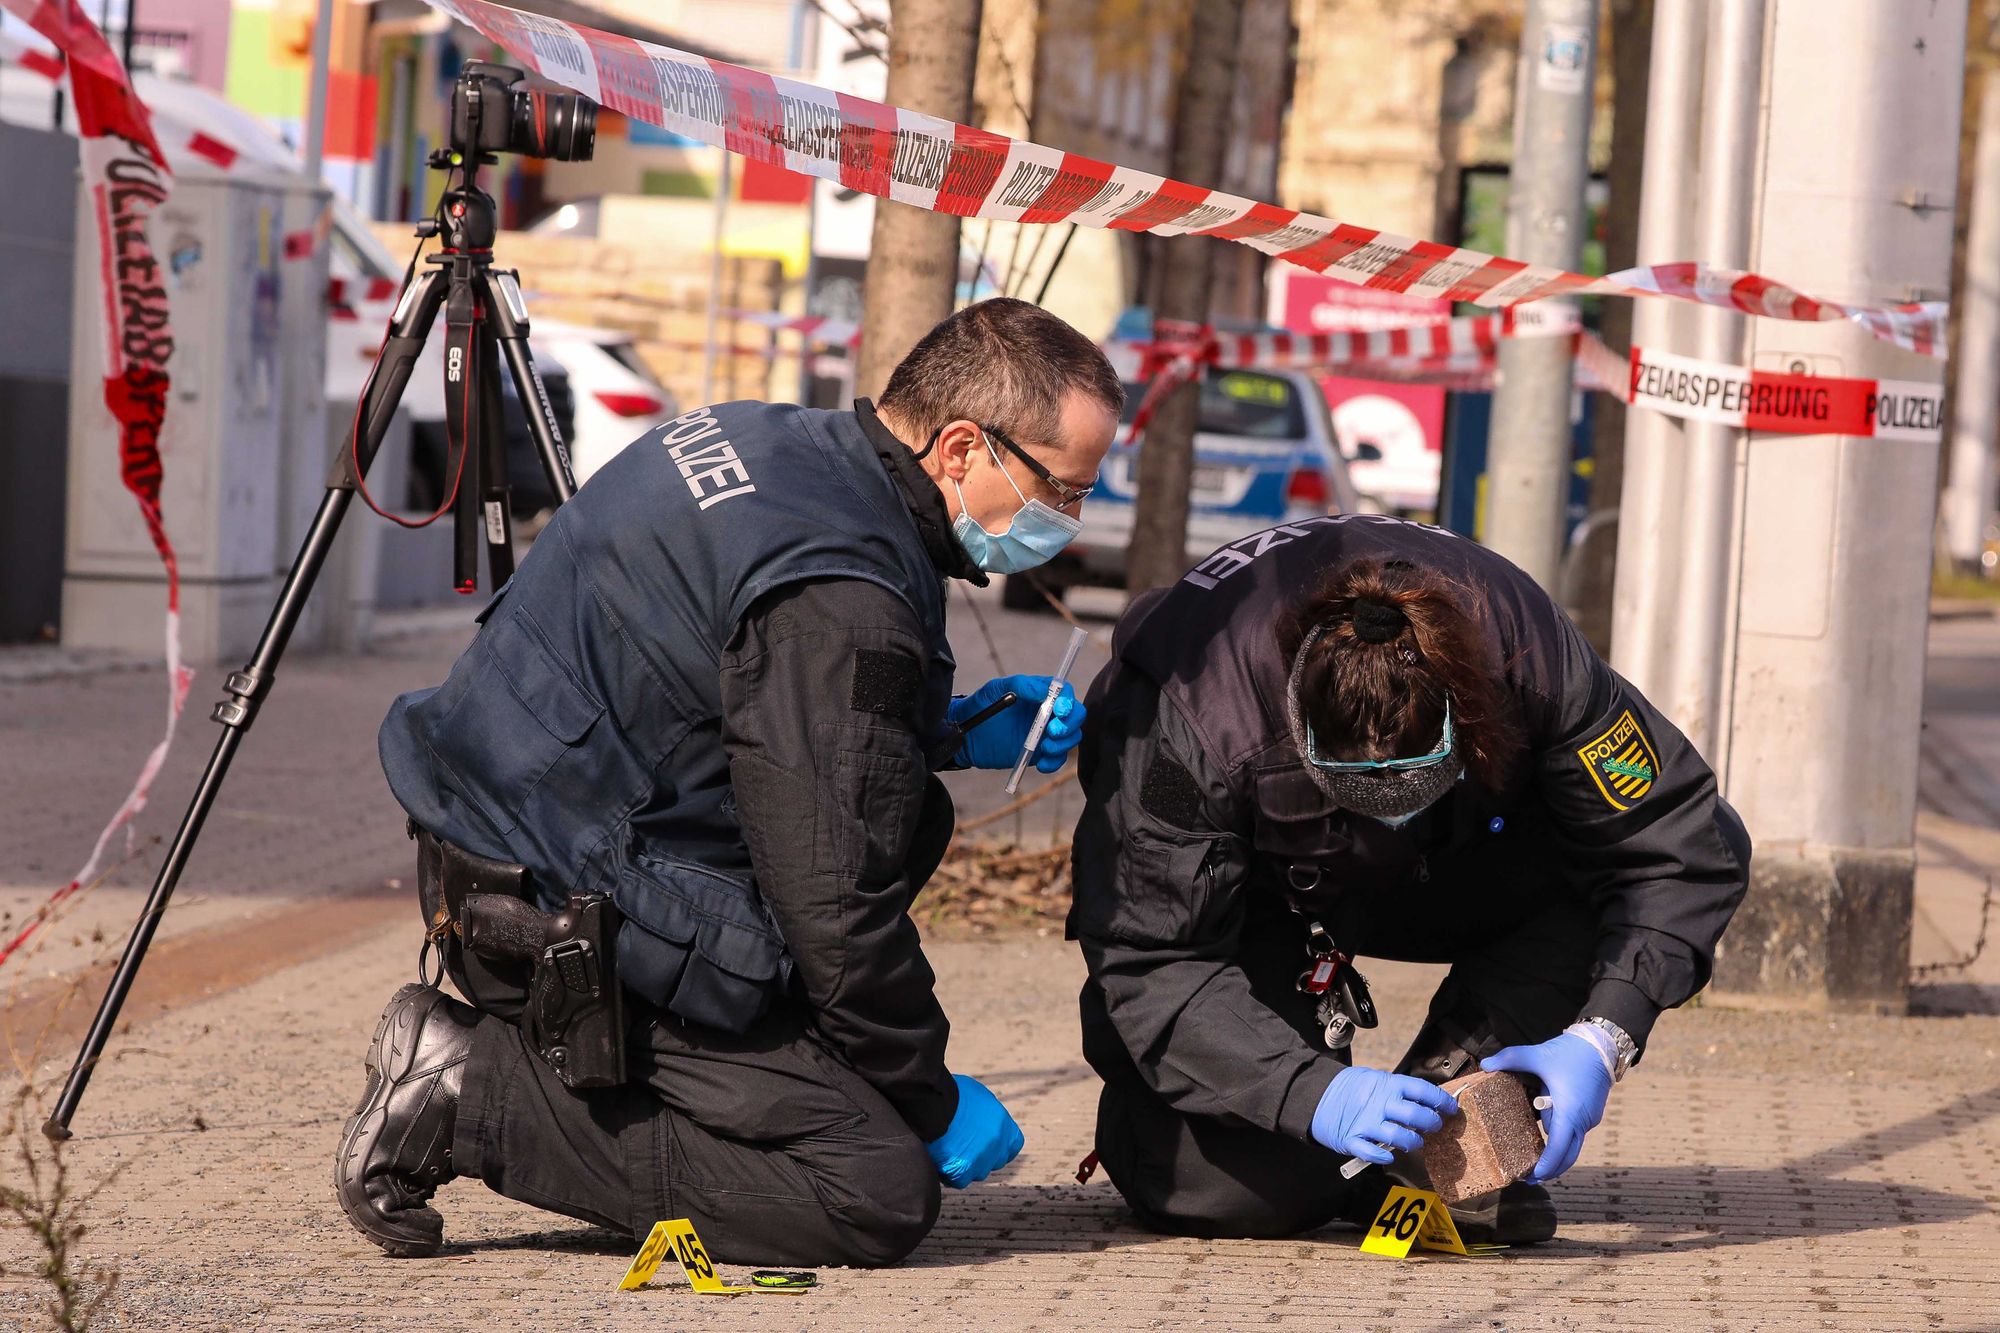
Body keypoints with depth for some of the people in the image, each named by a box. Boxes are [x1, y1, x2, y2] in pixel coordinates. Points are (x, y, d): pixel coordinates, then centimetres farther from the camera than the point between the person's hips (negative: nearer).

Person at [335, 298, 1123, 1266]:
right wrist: (931, 1102, -7)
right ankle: (476, 1096, -8)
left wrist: (952, 730, 12)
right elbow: (835, 903, -20)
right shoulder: (842, 597, -23)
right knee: (883, 1193, -11)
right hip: (572, 915, -10)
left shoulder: (765, 438, 8)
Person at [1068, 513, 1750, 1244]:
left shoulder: (1522, 644, -32)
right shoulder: (1190, 724, -39)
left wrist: (1599, 1039, -36)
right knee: (1243, 1191, -26)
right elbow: (1151, 969, -34)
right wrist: (1316, 1096, -47)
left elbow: (1681, 845, -24)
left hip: (1445, 866, 3)